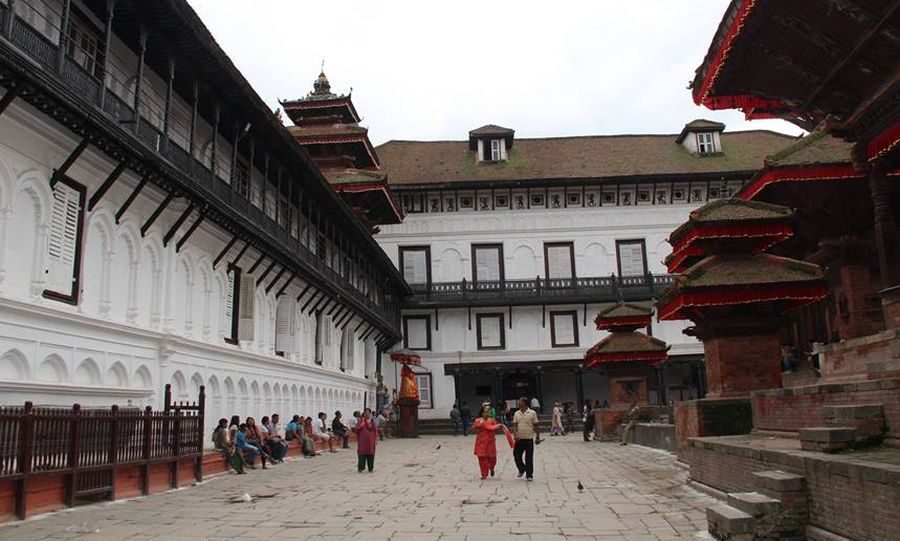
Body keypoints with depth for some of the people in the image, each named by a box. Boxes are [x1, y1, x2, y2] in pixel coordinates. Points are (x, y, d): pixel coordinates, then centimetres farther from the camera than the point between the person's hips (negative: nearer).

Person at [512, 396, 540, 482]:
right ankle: (522, 469, 29)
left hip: (529, 439, -3)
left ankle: (529, 475, 13)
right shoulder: (517, 414, 6)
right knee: (516, 455, 4)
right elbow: (514, 425, 4)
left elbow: (536, 426, -1)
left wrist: (538, 437, -2)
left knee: (529, 458, 1)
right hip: (519, 439, 3)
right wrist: (516, 434, -13)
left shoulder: (532, 413, -4)